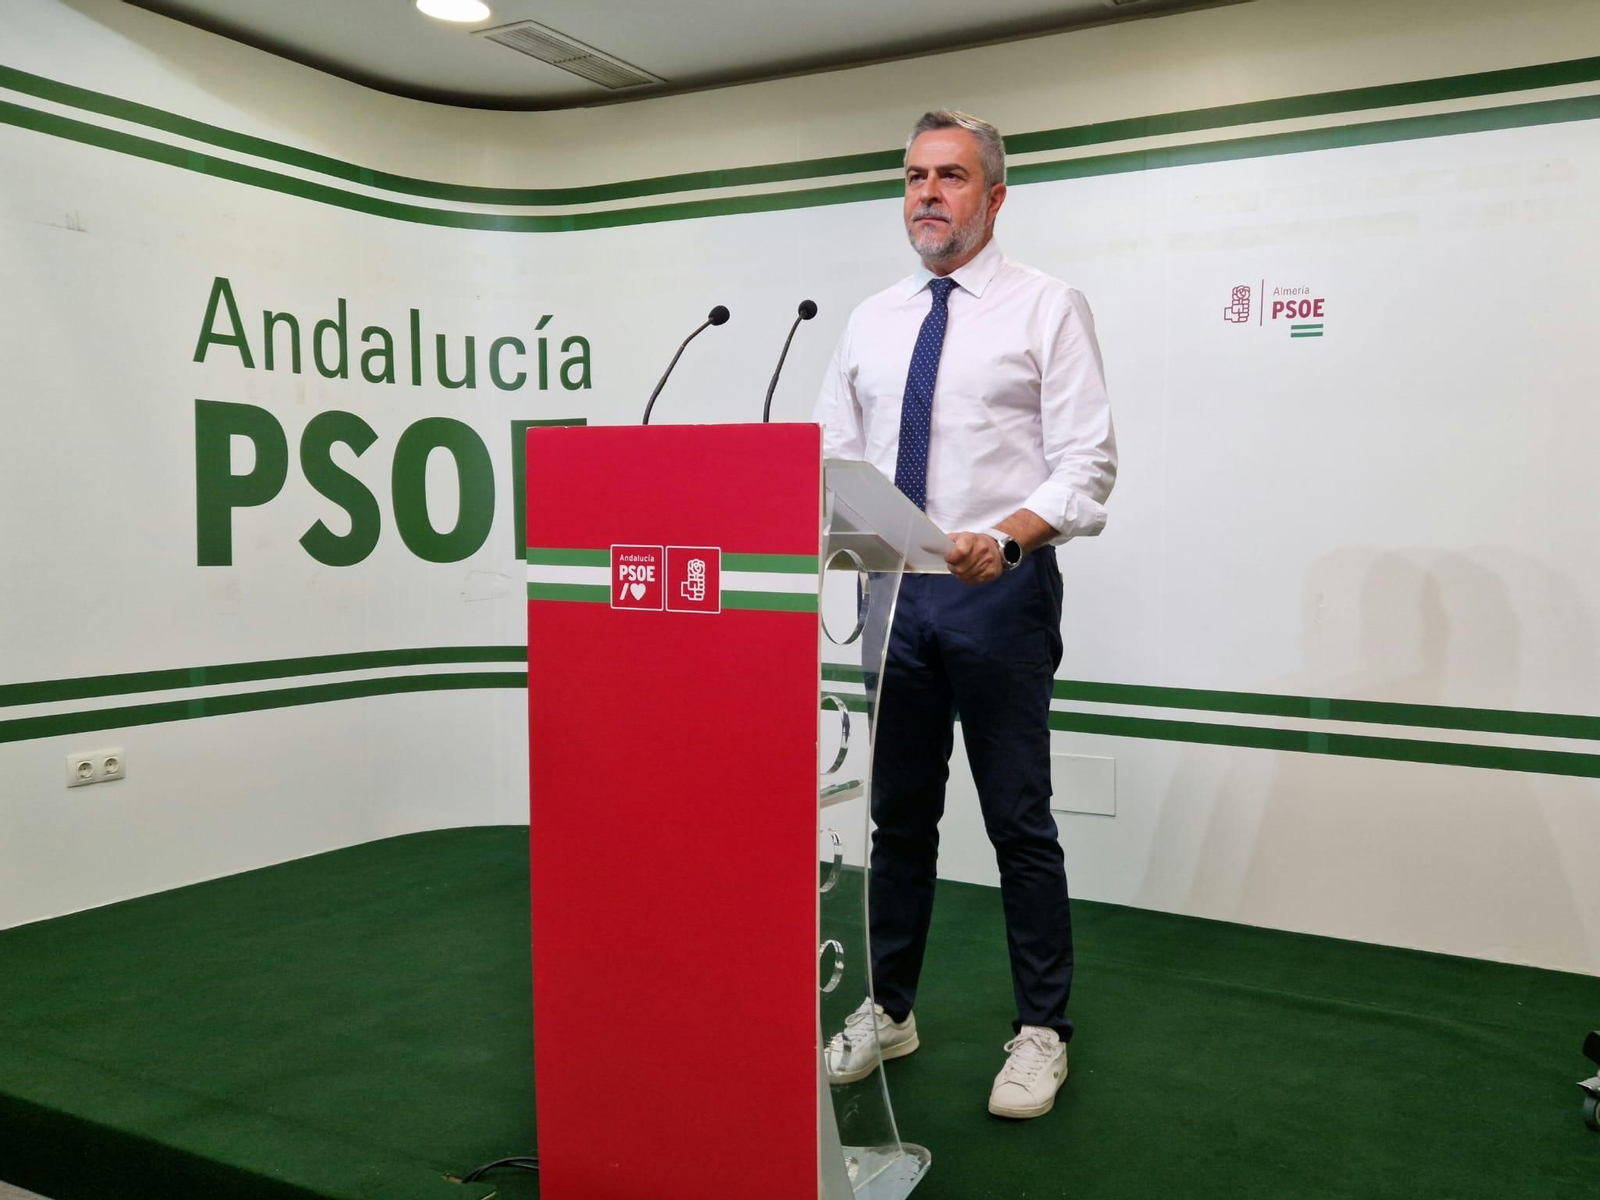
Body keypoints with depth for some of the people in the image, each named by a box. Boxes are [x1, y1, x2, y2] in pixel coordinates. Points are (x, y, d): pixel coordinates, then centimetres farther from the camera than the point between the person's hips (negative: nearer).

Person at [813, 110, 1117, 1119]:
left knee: (1019, 819, 3)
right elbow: (836, 456, 13)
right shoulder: (872, 321, 13)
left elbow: (1086, 465, -10)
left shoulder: (1047, 308, -2)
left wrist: (1009, 534, -27)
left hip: (999, 587, -4)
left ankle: (1043, 1030, 19)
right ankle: (889, 1009, 29)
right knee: (899, 814, 14)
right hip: (891, 588, 5)